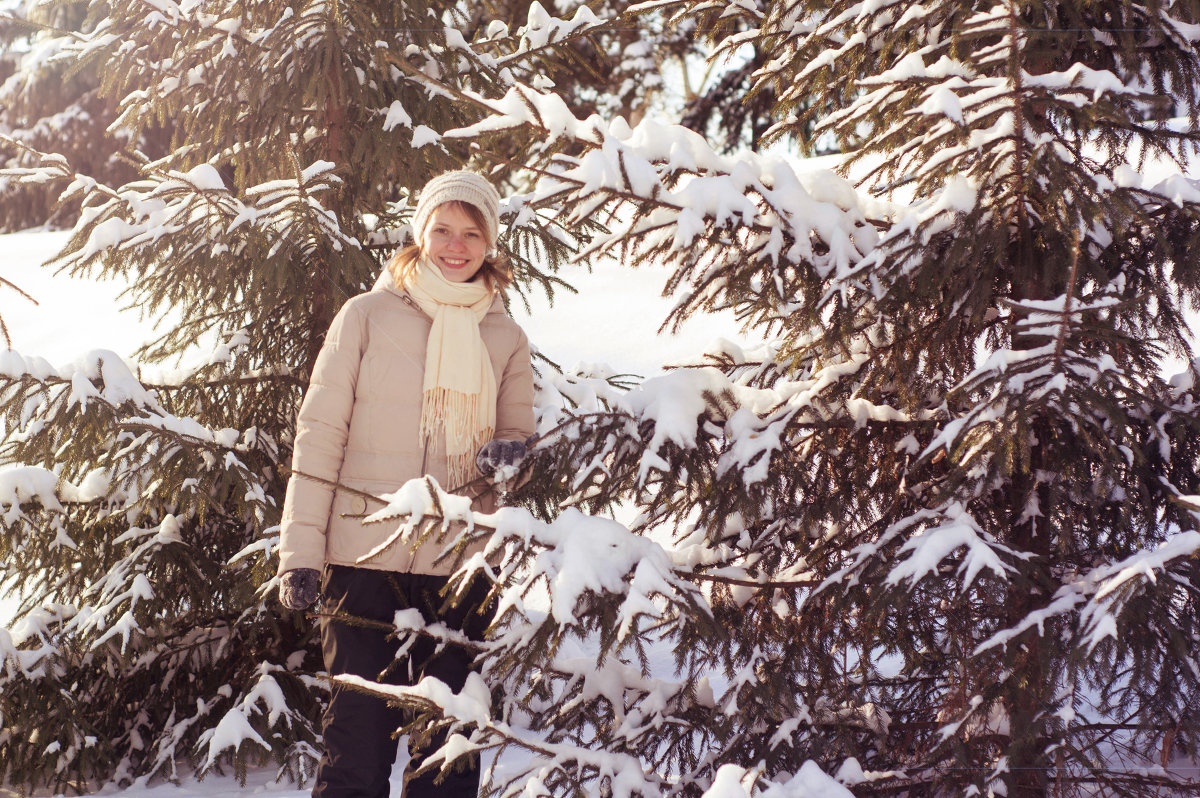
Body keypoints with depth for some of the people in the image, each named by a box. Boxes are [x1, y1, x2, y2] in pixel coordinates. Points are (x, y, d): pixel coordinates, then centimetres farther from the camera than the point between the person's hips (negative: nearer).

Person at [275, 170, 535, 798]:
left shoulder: (506, 338, 10)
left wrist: (510, 459, -10)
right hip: (365, 556, -2)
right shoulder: (367, 316, 2)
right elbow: (320, 434, 0)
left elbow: (518, 437, 16)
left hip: (464, 564, 3)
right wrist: (300, 551, -6)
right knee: (359, 737, -2)